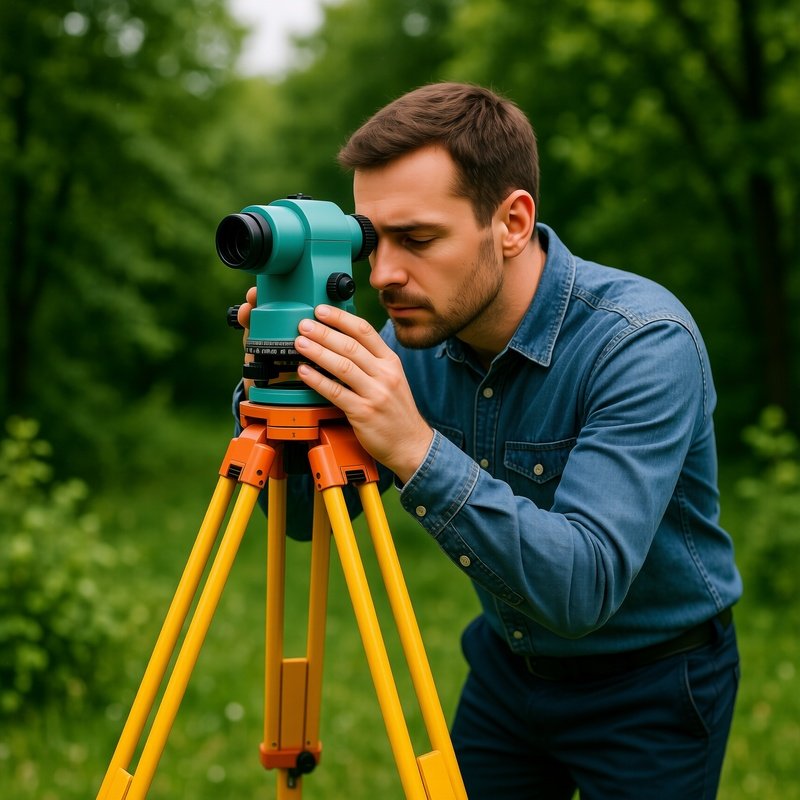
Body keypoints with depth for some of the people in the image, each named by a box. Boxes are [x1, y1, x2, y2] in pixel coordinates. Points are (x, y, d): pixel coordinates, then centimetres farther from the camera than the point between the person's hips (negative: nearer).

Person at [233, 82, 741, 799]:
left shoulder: (645, 341, -30)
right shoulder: (419, 336, -11)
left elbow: (583, 587, -38)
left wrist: (416, 450, -47)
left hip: (647, 686, -5)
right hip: (507, 661, 5)